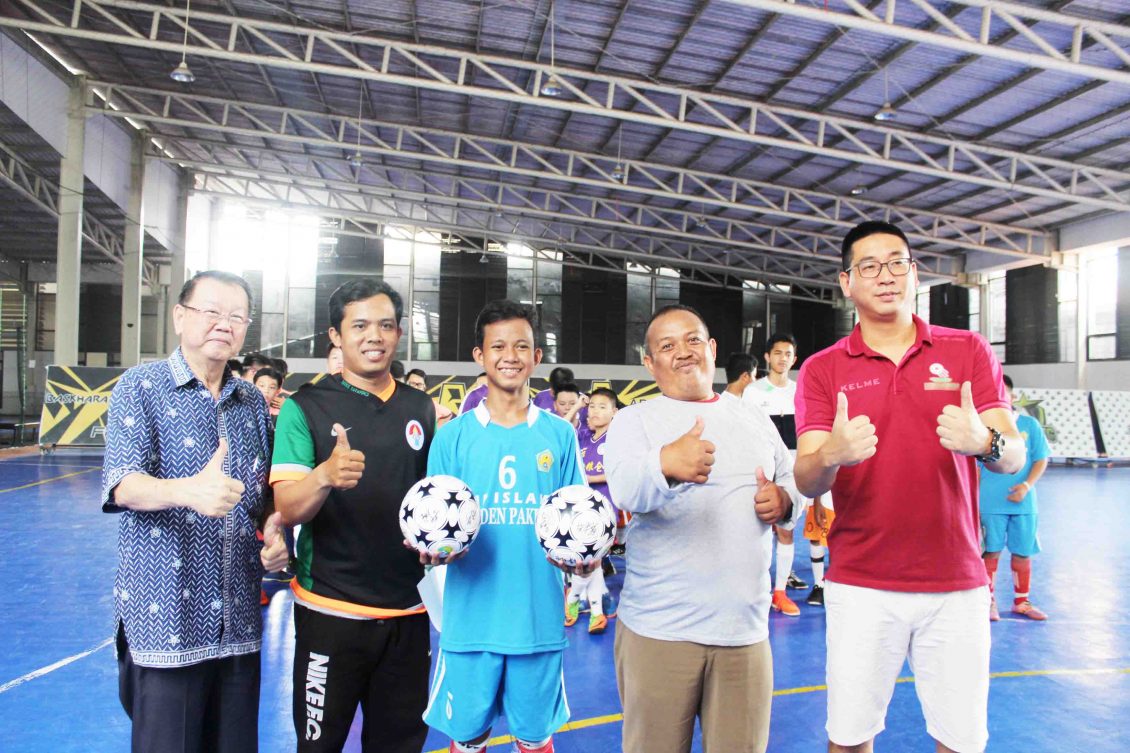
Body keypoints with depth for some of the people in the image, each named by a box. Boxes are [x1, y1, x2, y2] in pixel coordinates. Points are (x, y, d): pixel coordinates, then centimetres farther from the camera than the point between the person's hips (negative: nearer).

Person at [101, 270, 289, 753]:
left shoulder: (252, 401, 11)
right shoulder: (141, 387, -3)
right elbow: (122, 484, -16)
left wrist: (273, 529, -3)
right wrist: (187, 490, -36)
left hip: (238, 621, 5)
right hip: (165, 618, -4)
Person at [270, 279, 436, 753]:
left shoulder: (422, 409, 5)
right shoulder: (306, 407, -5)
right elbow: (287, 509, -14)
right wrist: (326, 475, -34)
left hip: (408, 612, 4)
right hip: (331, 611, -3)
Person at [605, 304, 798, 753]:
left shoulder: (754, 419, 13)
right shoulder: (633, 420, -1)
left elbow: (792, 478, 22)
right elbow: (626, 490, -20)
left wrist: (784, 500, -3)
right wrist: (665, 464, -43)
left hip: (745, 628, 4)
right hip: (658, 630, -3)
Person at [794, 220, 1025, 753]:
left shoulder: (968, 351, 4)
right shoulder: (822, 369, 0)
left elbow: (1014, 456, -3)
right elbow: (806, 481, -8)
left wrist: (984, 442, -26)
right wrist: (831, 456, -31)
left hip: (956, 583, 1)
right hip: (860, 584, -1)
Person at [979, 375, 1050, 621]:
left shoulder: (1029, 424, 2)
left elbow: (1041, 460, 4)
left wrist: (1027, 485, -12)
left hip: (1023, 503, 2)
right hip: (990, 504, -1)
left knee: (1023, 552, 10)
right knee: (991, 552, 2)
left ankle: (1021, 602, 27)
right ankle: (990, 602, 15)